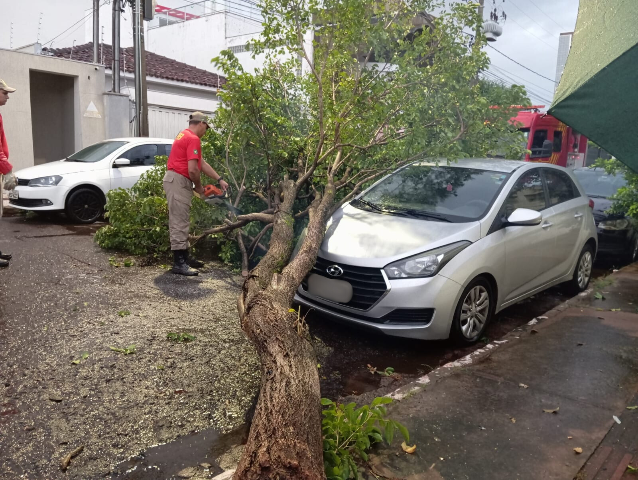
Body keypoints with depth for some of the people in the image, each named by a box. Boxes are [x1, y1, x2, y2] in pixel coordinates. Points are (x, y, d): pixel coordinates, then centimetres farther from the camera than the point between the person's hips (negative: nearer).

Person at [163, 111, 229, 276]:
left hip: (176, 180, 11)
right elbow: (192, 170, -22)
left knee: (181, 222, 13)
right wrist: (199, 187, -4)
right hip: (179, 181, -11)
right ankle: (179, 263, -9)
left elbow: (202, 163, 19)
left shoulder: (185, 135, 20)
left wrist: (220, 180, 15)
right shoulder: (193, 139, -14)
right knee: (180, 223, -10)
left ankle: (184, 258, 19)